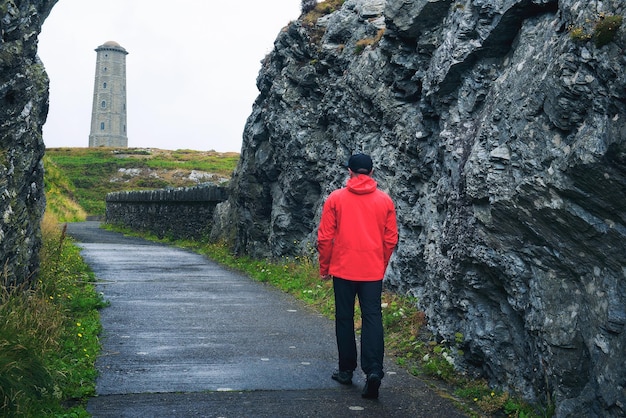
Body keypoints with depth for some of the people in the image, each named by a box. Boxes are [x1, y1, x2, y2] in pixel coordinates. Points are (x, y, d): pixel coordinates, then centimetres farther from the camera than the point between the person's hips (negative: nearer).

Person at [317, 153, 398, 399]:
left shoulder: (336, 198, -2)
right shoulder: (385, 200, 3)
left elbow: (325, 237, -2)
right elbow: (391, 239, 6)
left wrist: (324, 268, 10)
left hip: (343, 269, -1)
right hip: (373, 271, 1)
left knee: (345, 319, 11)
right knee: (372, 318, 1)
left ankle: (346, 370, 19)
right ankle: (373, 370, -13)